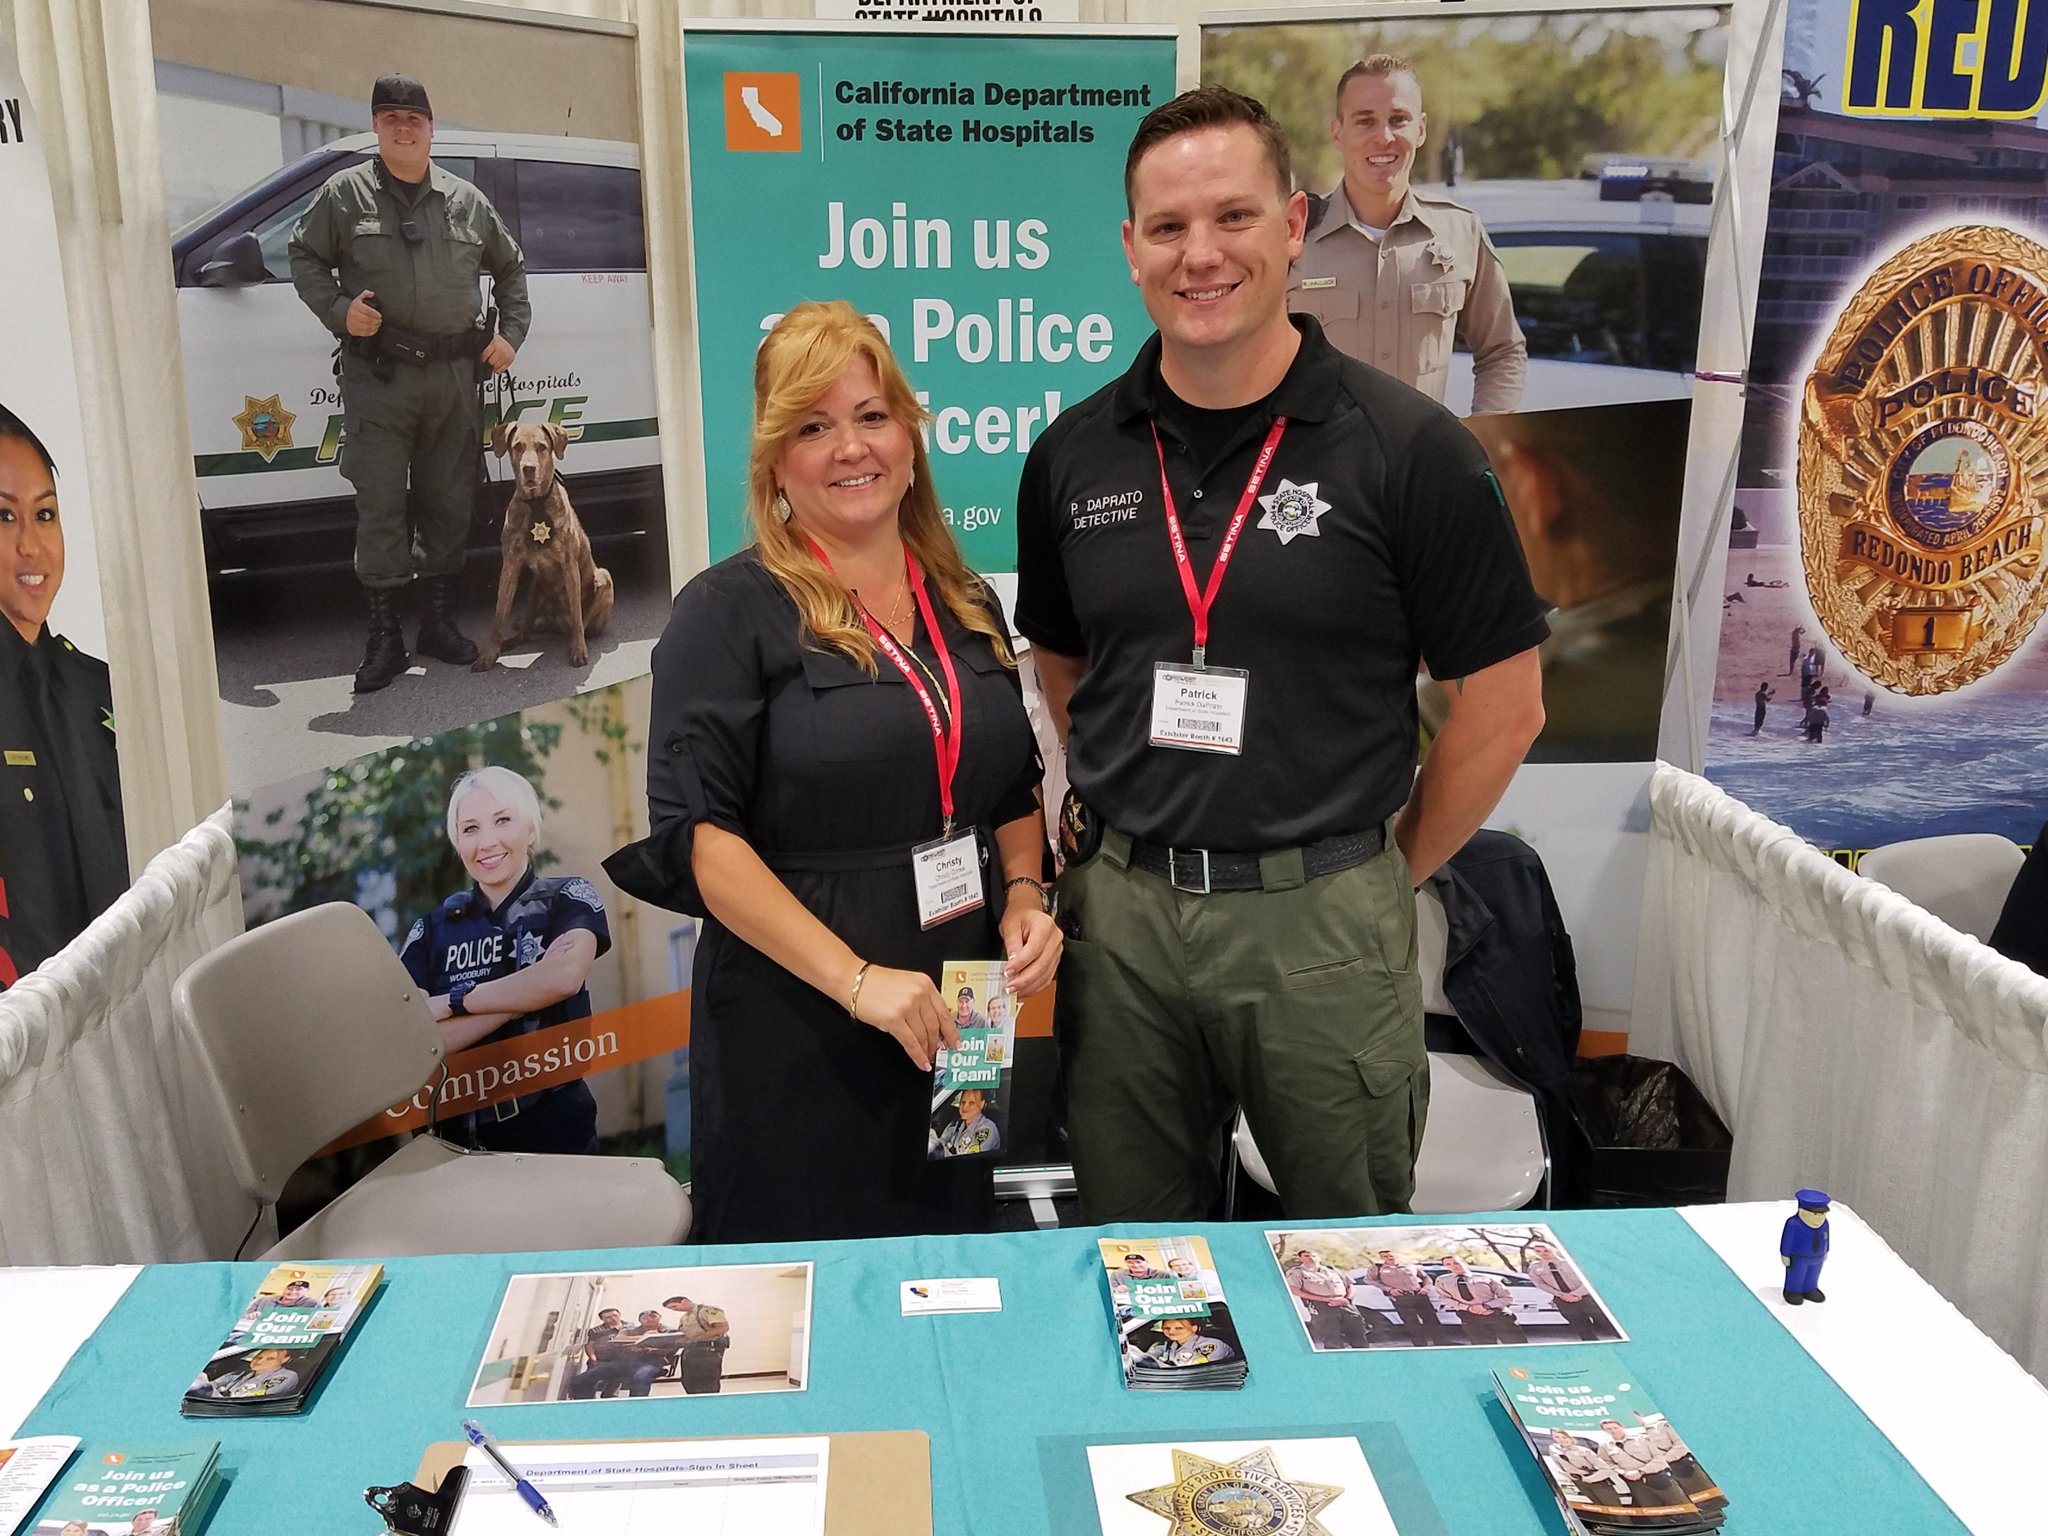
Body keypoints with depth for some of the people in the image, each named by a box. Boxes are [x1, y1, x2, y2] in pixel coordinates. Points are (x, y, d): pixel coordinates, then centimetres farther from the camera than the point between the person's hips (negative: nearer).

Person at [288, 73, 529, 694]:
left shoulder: (466, 200, 11)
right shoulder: (345, 193, 5)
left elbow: (510, 267, 22)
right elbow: (304, 257, 9)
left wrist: (510, 333, 12)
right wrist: (338, 310, -7)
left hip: (454, 373, 3)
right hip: (377, 375, -2)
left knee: (449, 502, 8)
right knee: (380, 504, -4)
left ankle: (440, 621, 20)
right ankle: (385, 636, 2)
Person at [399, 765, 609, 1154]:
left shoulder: (569, 898, 3)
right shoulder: (434, 928, 6)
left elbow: (565, 977, -17)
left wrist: (450, 1003, -9)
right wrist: (529, 991, -12)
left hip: (556, 1127, -1)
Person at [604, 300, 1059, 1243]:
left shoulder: (969, 608, 10)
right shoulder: (731, 611, -8)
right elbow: (698, 833, -16)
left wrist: (1024, 902, 0)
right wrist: (854, 977, -21)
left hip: (957, 1024, 6)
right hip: (795, 1033, -5)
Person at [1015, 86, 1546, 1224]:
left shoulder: (1406, 449, -9)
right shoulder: (1072, 455, 3)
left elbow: (1502, 710, -4)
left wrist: (1393, 872, 1)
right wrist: (1118, 816, 7)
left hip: (1321, 917, -3)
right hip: (1118, 914, 3)